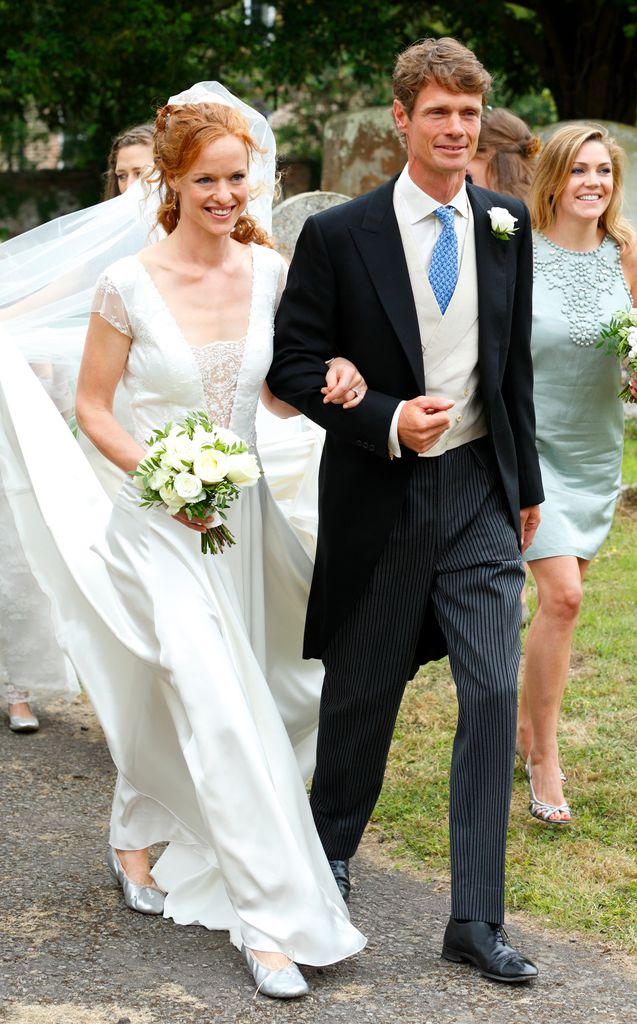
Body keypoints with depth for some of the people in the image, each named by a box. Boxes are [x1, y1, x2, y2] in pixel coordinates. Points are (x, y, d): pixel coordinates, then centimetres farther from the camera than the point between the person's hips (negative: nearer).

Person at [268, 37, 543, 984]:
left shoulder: (507, 227, 4)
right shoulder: (339, 236, -8)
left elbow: (515, 364, 12)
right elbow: (293, 364, -6)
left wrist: (526, 483, 15)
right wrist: (385, 421, -19)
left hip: (478, 493, 2)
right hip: (380, 499, -2)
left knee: (494, 694, -6)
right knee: (362, 694, 13)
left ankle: (475, 920, 3)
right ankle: (331, 848, 42)